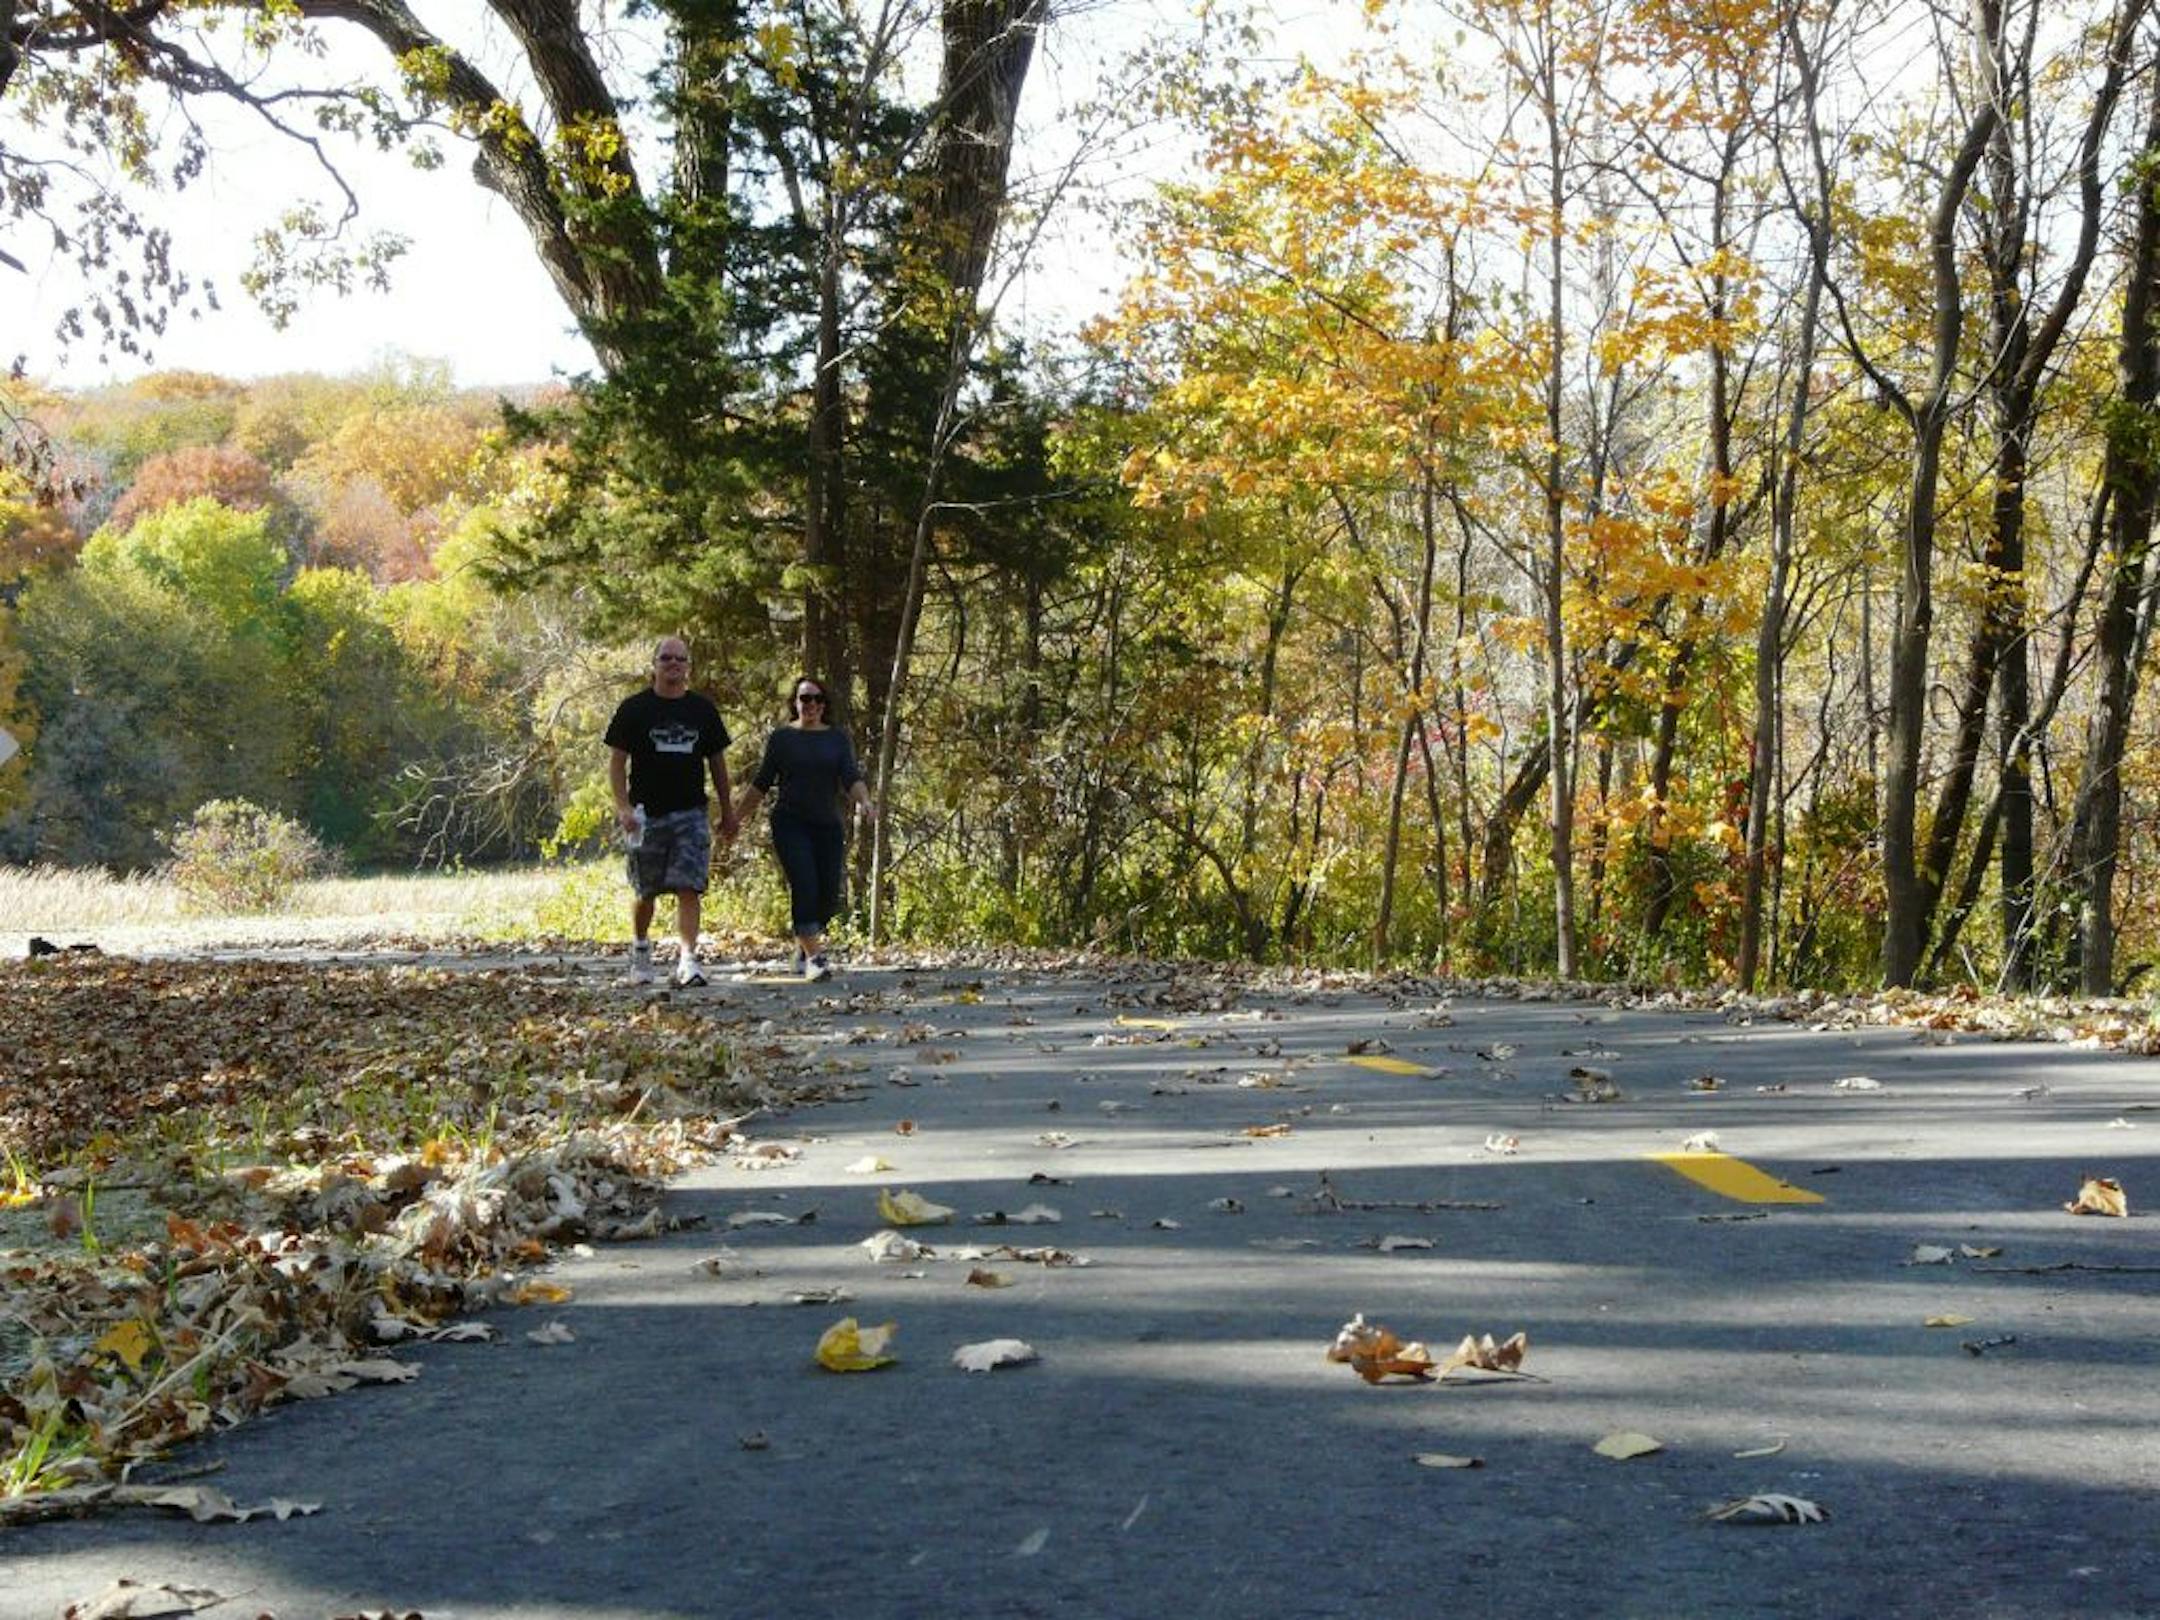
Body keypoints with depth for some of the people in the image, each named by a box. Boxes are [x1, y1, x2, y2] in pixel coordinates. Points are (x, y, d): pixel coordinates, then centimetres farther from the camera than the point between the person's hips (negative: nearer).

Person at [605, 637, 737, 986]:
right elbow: (617, 760, 0)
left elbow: (717, 761, 16)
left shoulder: (702, 709, 10)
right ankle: (640, 947, 33)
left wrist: (727, 810, 14)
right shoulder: (634, 708, 2)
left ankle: (688, 959, -15)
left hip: (691, 813, 1)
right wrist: (623, 807, -12)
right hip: (647, 814, -1)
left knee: (689, 889, -11)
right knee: (645, 891, 9)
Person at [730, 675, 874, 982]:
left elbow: (851, 776, -2)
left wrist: (864, 801, -22)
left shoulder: (838, 738, 10)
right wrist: (737, 817, 8)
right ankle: (814, 958, -18)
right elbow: (761, 783, 9)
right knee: (804, 887, -17)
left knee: (829, 894, 1)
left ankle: (804, 945, 26)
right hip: (790, 825, -3)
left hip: (827, 826, 3)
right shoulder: (781, 737, 4)